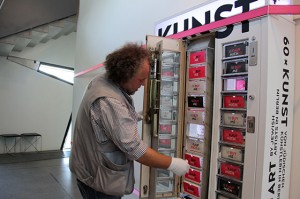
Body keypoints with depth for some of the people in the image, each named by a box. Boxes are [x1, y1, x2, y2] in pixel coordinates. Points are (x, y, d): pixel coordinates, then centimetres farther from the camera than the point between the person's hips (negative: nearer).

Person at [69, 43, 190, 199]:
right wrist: (172, 164, -20)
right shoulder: (110, 102, -33)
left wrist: (131, 116, 7)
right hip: (100, 181, -9)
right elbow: (135, 149, -31)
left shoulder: (100, 80, -3)